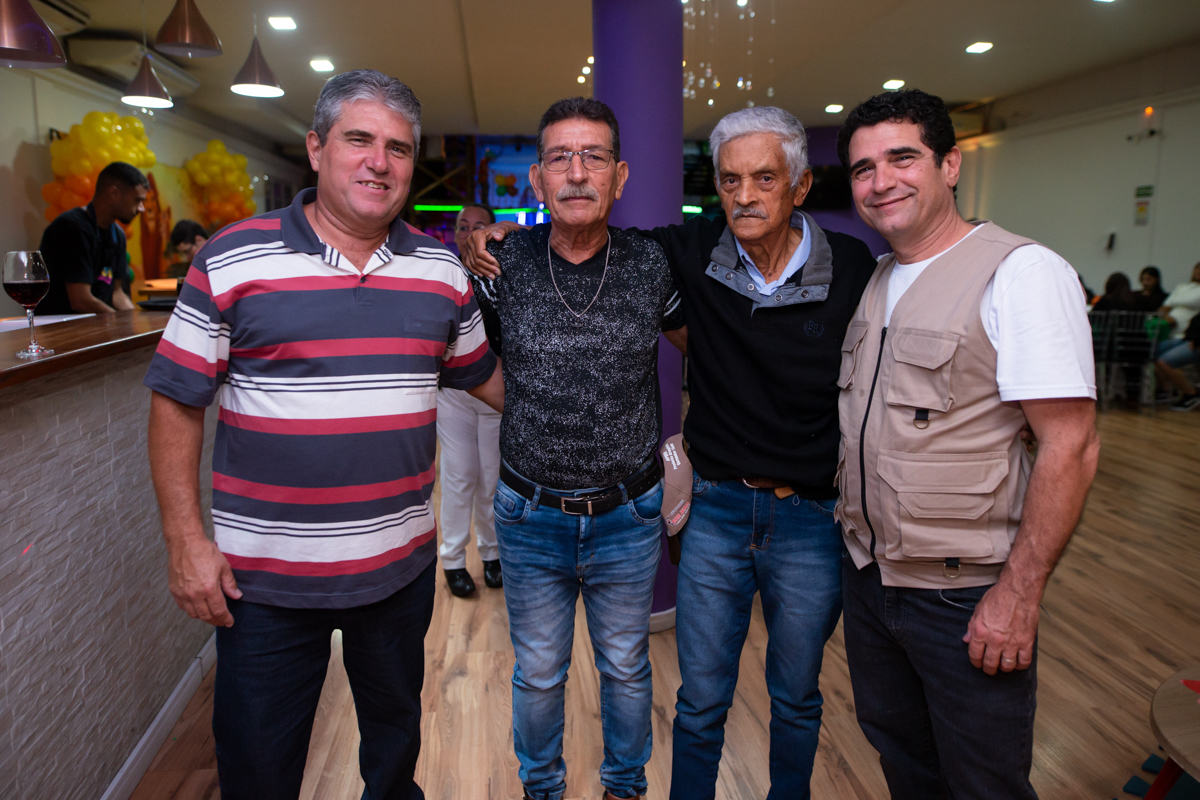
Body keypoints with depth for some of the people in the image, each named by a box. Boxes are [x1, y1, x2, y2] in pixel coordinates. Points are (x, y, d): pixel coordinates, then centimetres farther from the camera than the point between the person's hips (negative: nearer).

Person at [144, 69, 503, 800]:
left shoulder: (442, 269, 1)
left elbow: (483, 374, 14)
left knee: (396, 733, 25)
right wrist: (186, 540, -8)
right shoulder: (232, 259, -8)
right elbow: (177, 401, -5)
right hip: (264, 576, -2)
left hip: (402, 566, 3)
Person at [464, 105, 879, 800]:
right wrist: (504, 239, -6)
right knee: (701, 701, 14)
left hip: (812, 518, 0)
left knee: (797, 699, 20)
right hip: (716, 509, 1)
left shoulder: (855, 271, -10)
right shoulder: (695, 254, -6)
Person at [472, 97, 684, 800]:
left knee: (627, 667, 21)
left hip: (629, 515, 0)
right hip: (531, 515, 0)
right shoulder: (506, 262, -9)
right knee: (538, 673, 19)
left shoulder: (650, 265, -8)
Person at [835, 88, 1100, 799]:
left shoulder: (1022, 273, -16)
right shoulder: (873, 283, 7)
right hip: (867, 574, 7)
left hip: (965, 596, -6)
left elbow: (1071, 448, -19)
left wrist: (1018, 594, -19)